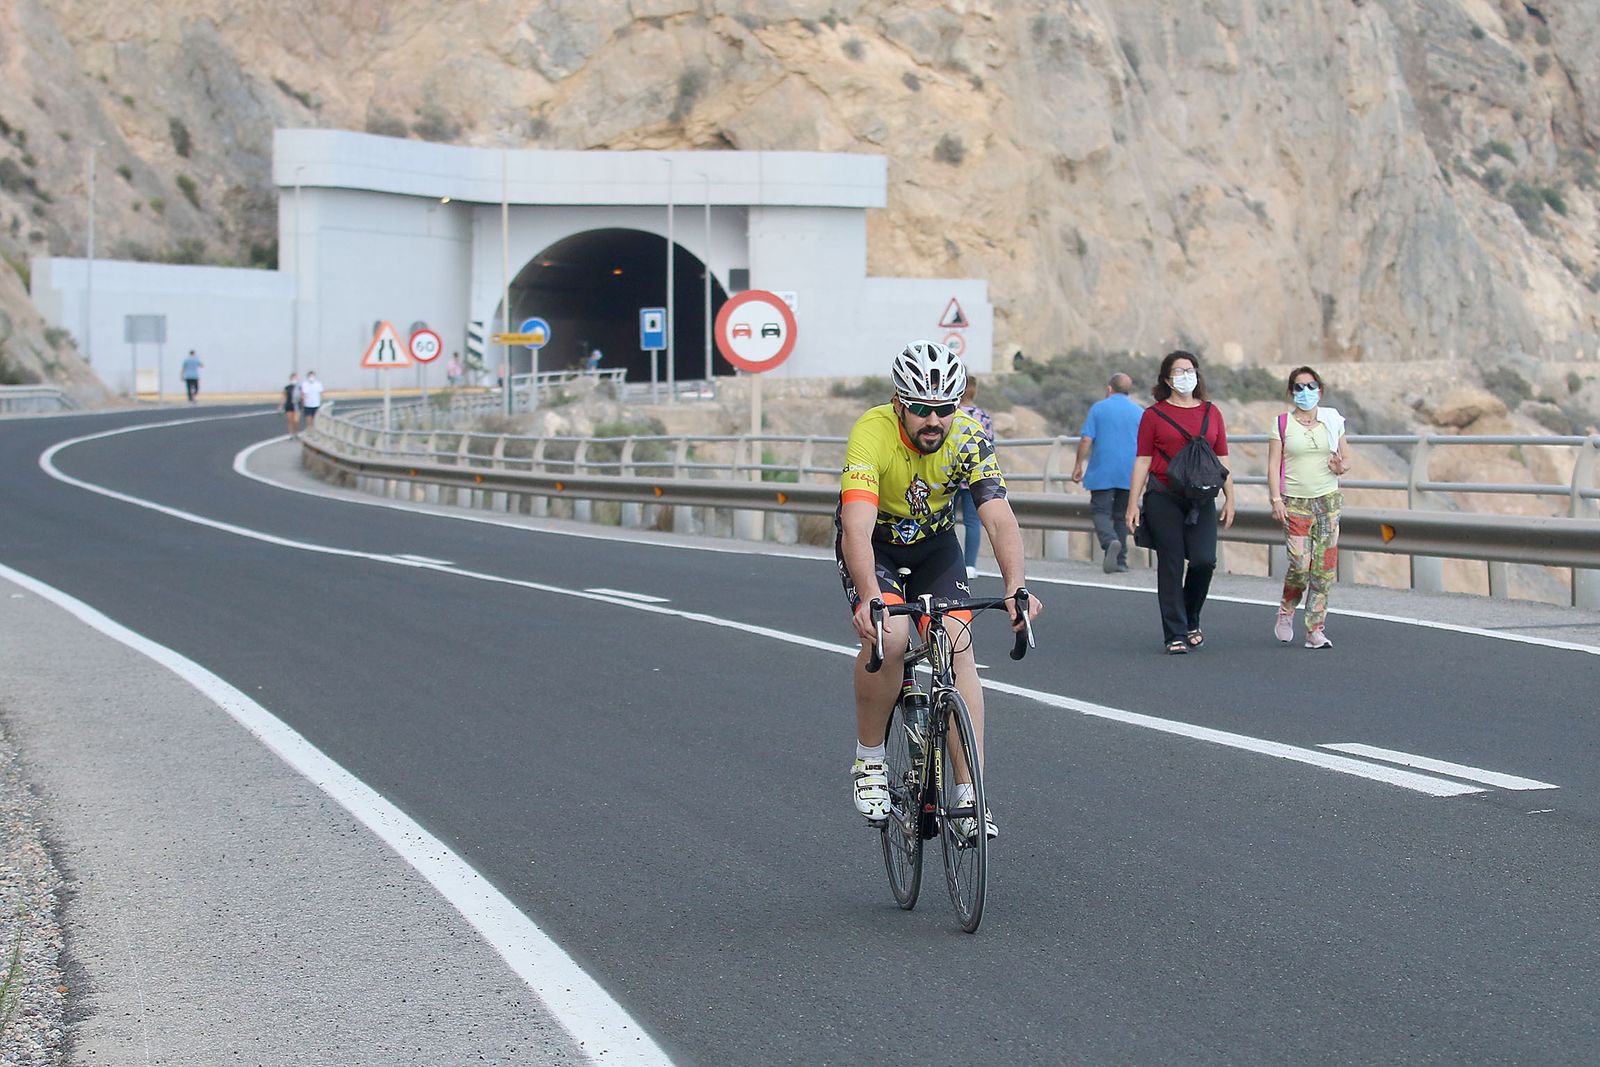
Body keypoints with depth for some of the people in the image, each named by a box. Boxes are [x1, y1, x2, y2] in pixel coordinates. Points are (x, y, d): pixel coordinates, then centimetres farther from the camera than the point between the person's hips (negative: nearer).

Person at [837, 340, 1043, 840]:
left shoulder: (969, 437, -23)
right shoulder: (872, 434, -33)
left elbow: (999, 518, -31)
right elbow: (856, 528, -44)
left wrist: (1015, 587, -48)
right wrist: (869, 598, -60)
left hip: (934, 544, 3)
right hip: (873, 545, -3)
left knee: (958, 648, -15)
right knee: (887, 638, -28)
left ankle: (970, 795, -12)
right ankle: (868, 761, -8)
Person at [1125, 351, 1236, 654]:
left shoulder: (1211, 412, 12)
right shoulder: (1154, 414, 3)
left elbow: (1222, 459, 13)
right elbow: (1142, 461, 1)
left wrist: (1229, 498, 7)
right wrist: (1133, 503, -4)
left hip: (1200, 500, 2)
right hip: (1163, 499, -2)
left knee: (1204, 560, -10)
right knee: (1170, 564, -2)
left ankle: (1191, 621, 16)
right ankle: (1176, 635, 4)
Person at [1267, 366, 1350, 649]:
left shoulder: (1332, 421, 9)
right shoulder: (1282, 423, 2)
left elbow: (1345, 458, 15)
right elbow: (1273, 465, -1)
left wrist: (1341, 467, -9)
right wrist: (1276, 499, -11)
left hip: (1328, 499, 3)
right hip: (1295, 502, -3)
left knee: (1324, 567, -2)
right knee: (1301, 563, -14)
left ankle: (1315, 629, 4)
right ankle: (1286, 612, 14)